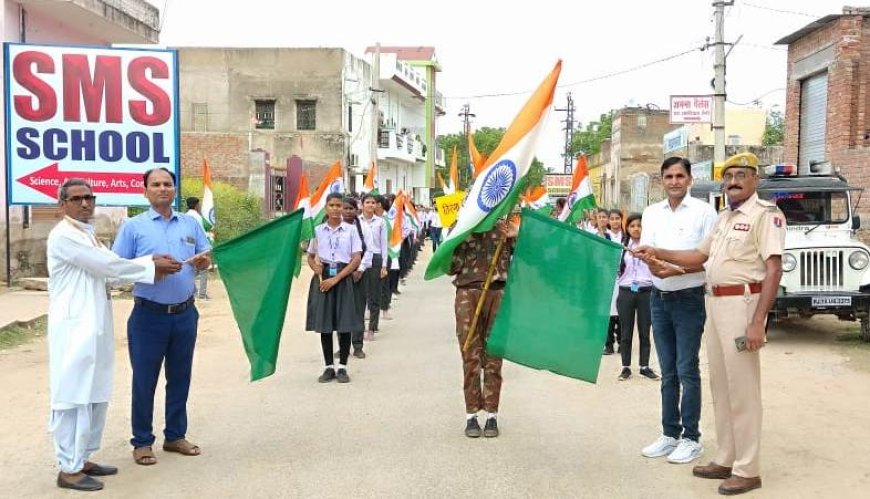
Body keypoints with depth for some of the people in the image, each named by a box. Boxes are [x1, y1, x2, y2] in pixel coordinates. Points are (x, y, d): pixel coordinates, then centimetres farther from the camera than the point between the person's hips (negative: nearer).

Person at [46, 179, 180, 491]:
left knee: (95, 395, 13)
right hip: (75, 327, -9)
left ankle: (81, 458, 24)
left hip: (95, 326, 9)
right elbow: (109, 266, -14)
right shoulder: (63, 236, -11)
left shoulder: (88, 235, 19)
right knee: (73, 396, -4)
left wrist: (151, 266, -4)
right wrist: (152, 266, -4)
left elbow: (110, 272, 10)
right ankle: (68, 469, 4)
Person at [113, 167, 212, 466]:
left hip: (185, 313, 4)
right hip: (149, 315, -3)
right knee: (144, 380, 3)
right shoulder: (133, 226, -1)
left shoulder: (191, 223, 10)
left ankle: (175, 436, 27)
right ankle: (142, 442, 17)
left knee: (180, 378, 13)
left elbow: (207, 258, 12)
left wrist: (203, 262, -11)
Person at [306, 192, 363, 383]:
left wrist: (336, 279, -12)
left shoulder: (350, 230, -1)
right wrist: (315, 267, -8)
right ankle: (329, 367, 15)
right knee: (324, 324, 4)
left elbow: (356, 259, -5)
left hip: (343, 279, -2)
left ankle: (342, 367, 11)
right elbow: (310, 257, 16)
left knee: (344, 324, 0)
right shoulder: (318, 230, 6)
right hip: (323, 278, 2)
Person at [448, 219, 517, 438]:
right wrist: (463, 241, -10)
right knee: (471, 356, 0)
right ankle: (471, 415, 7)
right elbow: (450, 267, 2)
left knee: (494, 356, 4)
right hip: (468, 292, -1)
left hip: (498, 292, 1)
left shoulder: (503, 227, 11)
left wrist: (515, 239, -5)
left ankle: (492, 415, 10)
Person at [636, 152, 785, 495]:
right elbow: (700, 256, 21)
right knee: (720, 384, 15)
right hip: (715, 302, 9)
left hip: (741, 303, -9)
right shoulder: (725, 217, 17)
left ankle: (747, 470, 6)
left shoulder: (765, 214, -10)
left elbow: (773, 269, -17)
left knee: (742, 387, -4)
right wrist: (658, 253, 9)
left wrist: (757, 322, -23)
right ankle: (726, 460, 26)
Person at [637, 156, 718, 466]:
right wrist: (651, 262, -17)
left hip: (689, 299, -5)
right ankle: (669, 434, 22)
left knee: (687, 371, -2)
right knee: (667, 372, 12)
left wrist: (676, 270, -22)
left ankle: (691, 438, 9)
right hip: (659, 298, 5)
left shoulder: (703, 211, -6)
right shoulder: (651, 212, 9)